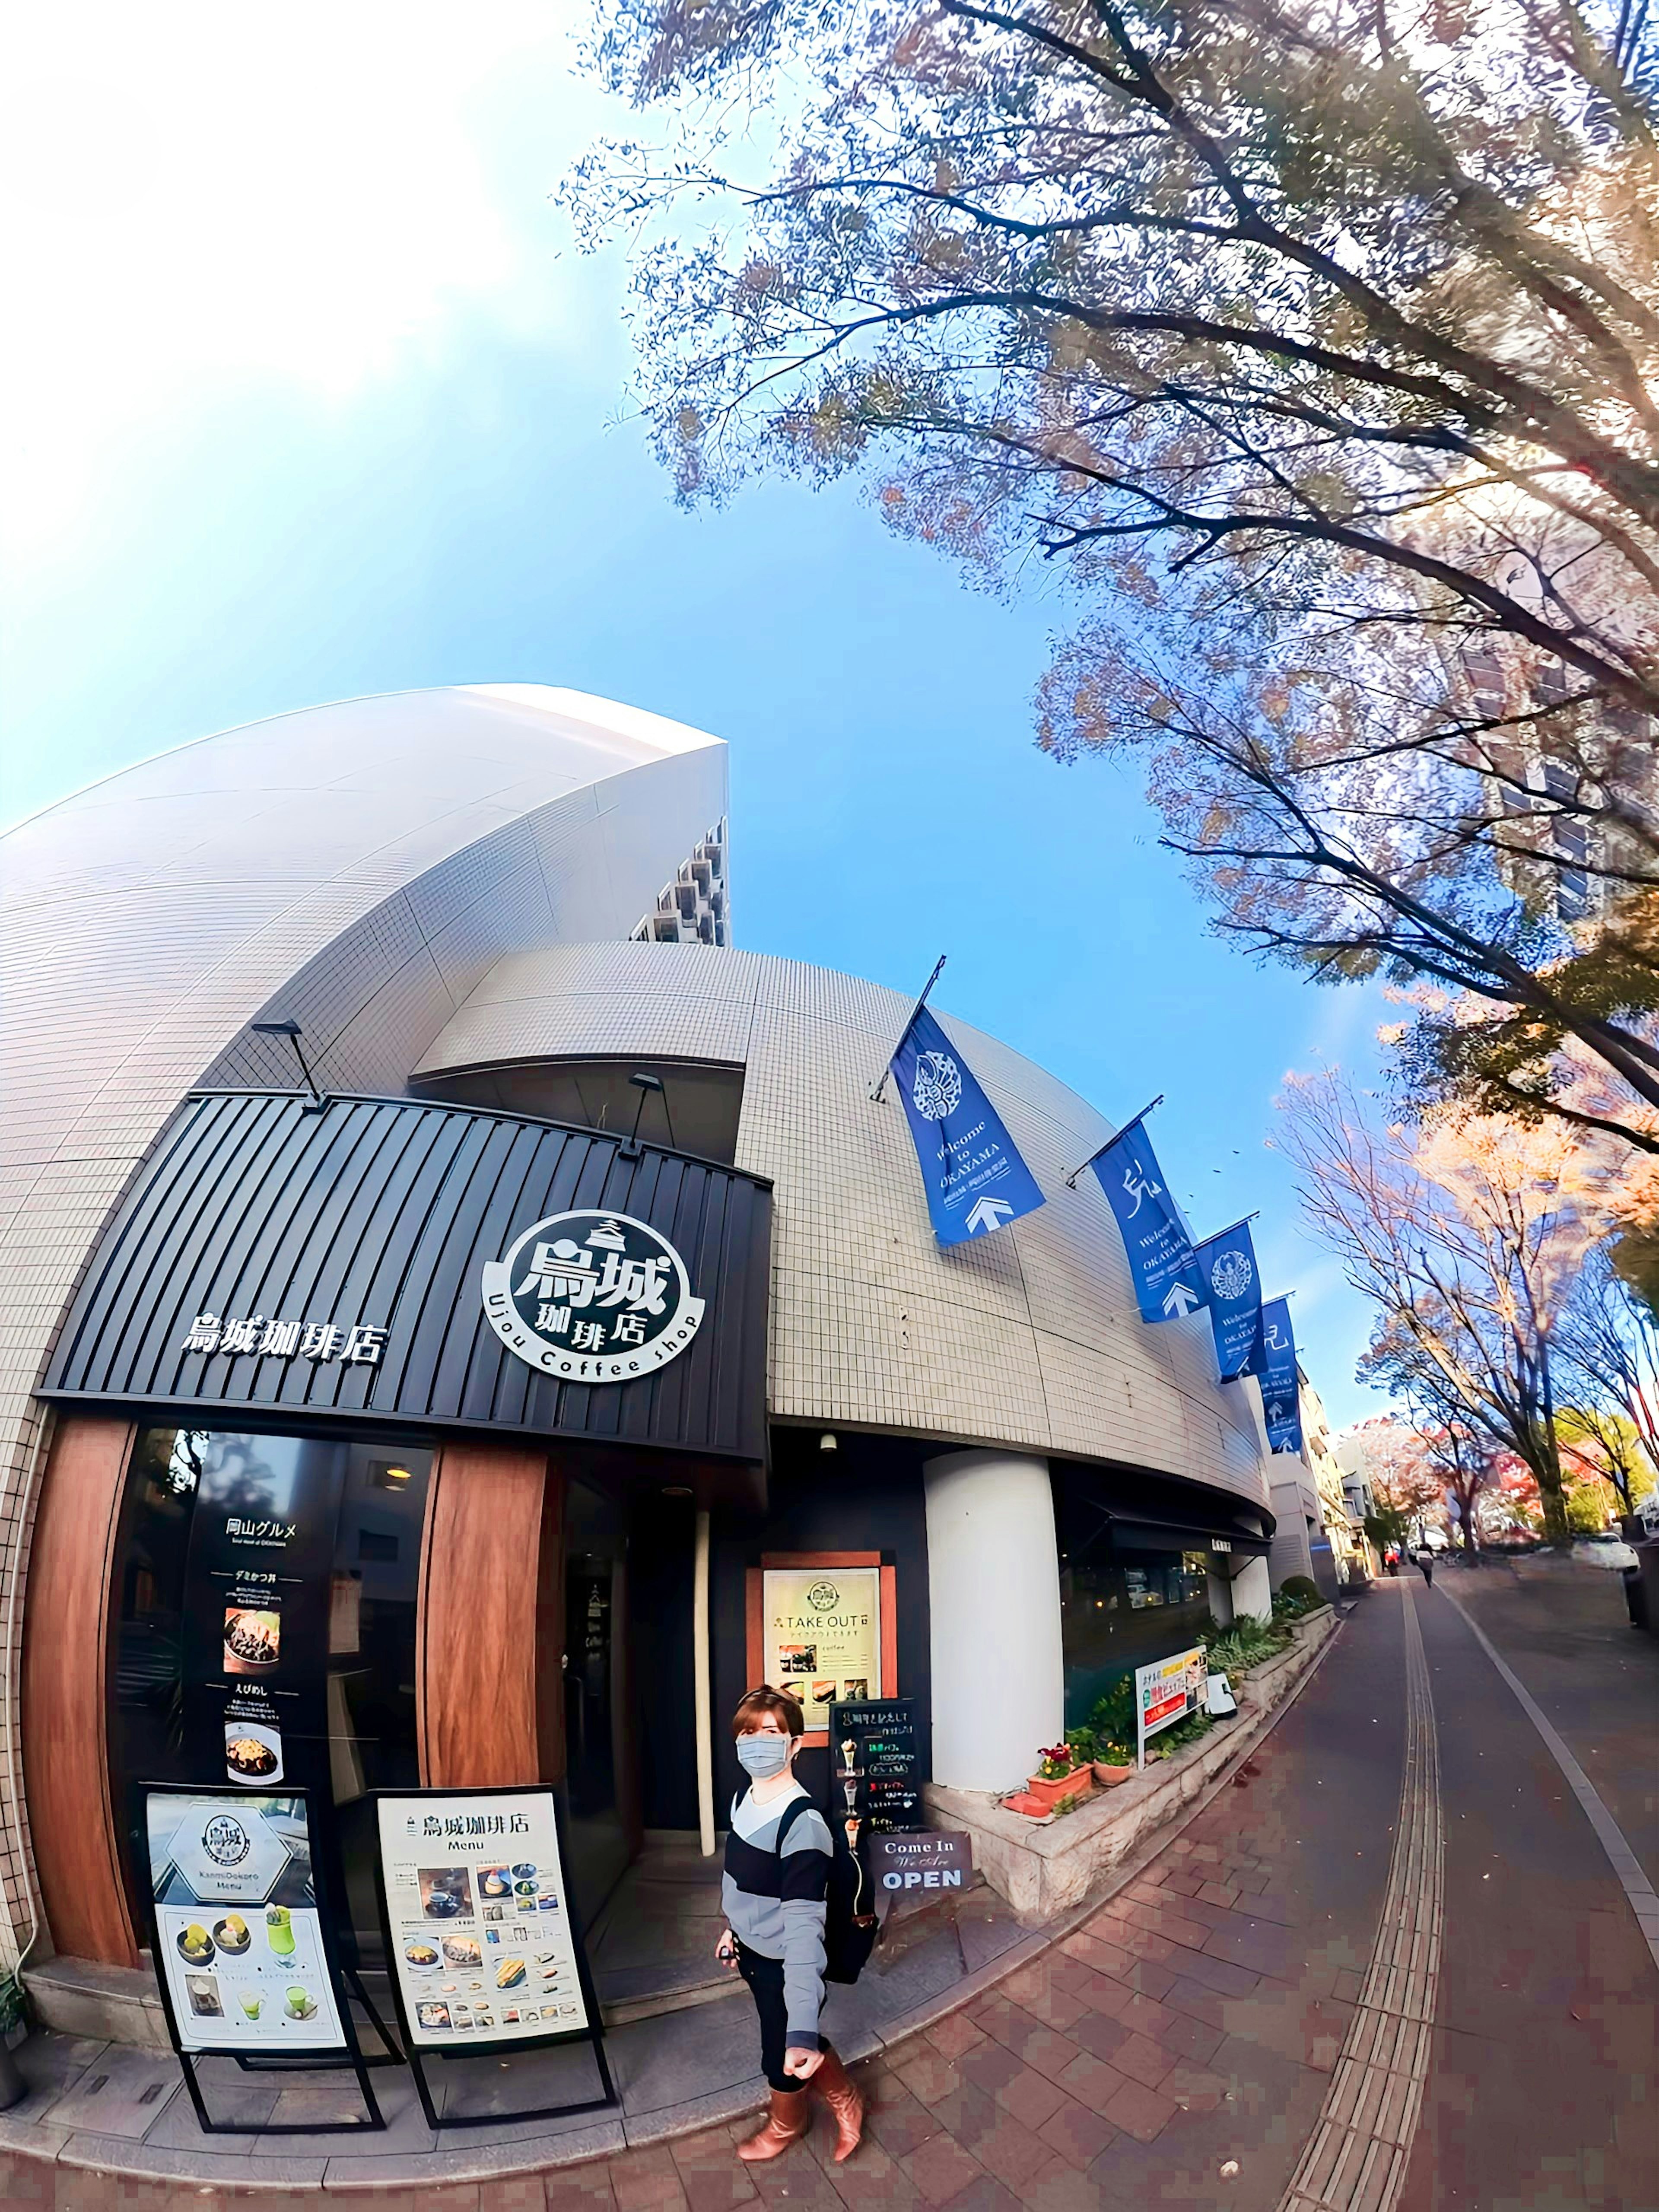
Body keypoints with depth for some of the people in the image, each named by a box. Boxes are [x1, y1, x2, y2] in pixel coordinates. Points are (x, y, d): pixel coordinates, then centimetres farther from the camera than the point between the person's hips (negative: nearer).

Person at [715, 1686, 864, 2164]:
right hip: (752, 1952, 6)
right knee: (790, 2042, 25)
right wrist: (734, 1928, 23)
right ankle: (844, 2100, 52)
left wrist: (802, 2031, -45)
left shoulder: (803, 1824, -33)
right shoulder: (744, 1798, -7)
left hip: (784, 1965, -6)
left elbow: (803, 1926, -39)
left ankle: (786, 2124, 51)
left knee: (783, 2058, 19)